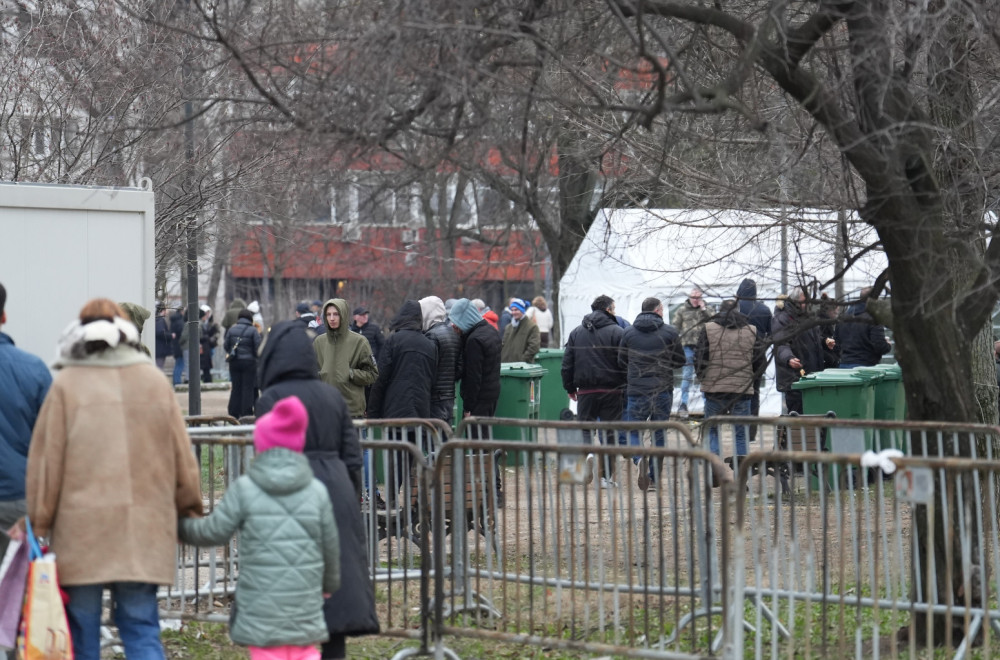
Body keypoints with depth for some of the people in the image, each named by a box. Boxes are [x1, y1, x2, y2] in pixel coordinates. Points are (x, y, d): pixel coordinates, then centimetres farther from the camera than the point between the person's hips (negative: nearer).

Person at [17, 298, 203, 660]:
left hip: (81, 531, -2)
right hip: (145, 532, 2)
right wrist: (189, 508, 22)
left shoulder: (66, 385, -4)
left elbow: (46, 460, -2)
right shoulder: (155, 381, 4)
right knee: (141, 628, 6)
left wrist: (39, 523, 7)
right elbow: (182, 456, 9)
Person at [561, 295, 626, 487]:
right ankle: (607, 476, 4)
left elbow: (567, 363, 9)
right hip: (611, 390, -2)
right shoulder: (617, 332, -4)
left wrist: (570, 387, 16)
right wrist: (627, 388, 0)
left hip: (585, 391, 2)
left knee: (585, 427, 11)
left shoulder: (576, 332, 9)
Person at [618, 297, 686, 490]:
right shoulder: (670, 332, -2)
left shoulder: (628, 333, 1)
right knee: (659, 433, 10)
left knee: (633, 431, 6)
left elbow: (621, 362, 8)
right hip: (663, 391, 0)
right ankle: (654, 477, 11)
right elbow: (680, 360, 5)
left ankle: (641, 459, -24)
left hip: (636, 391, 0)